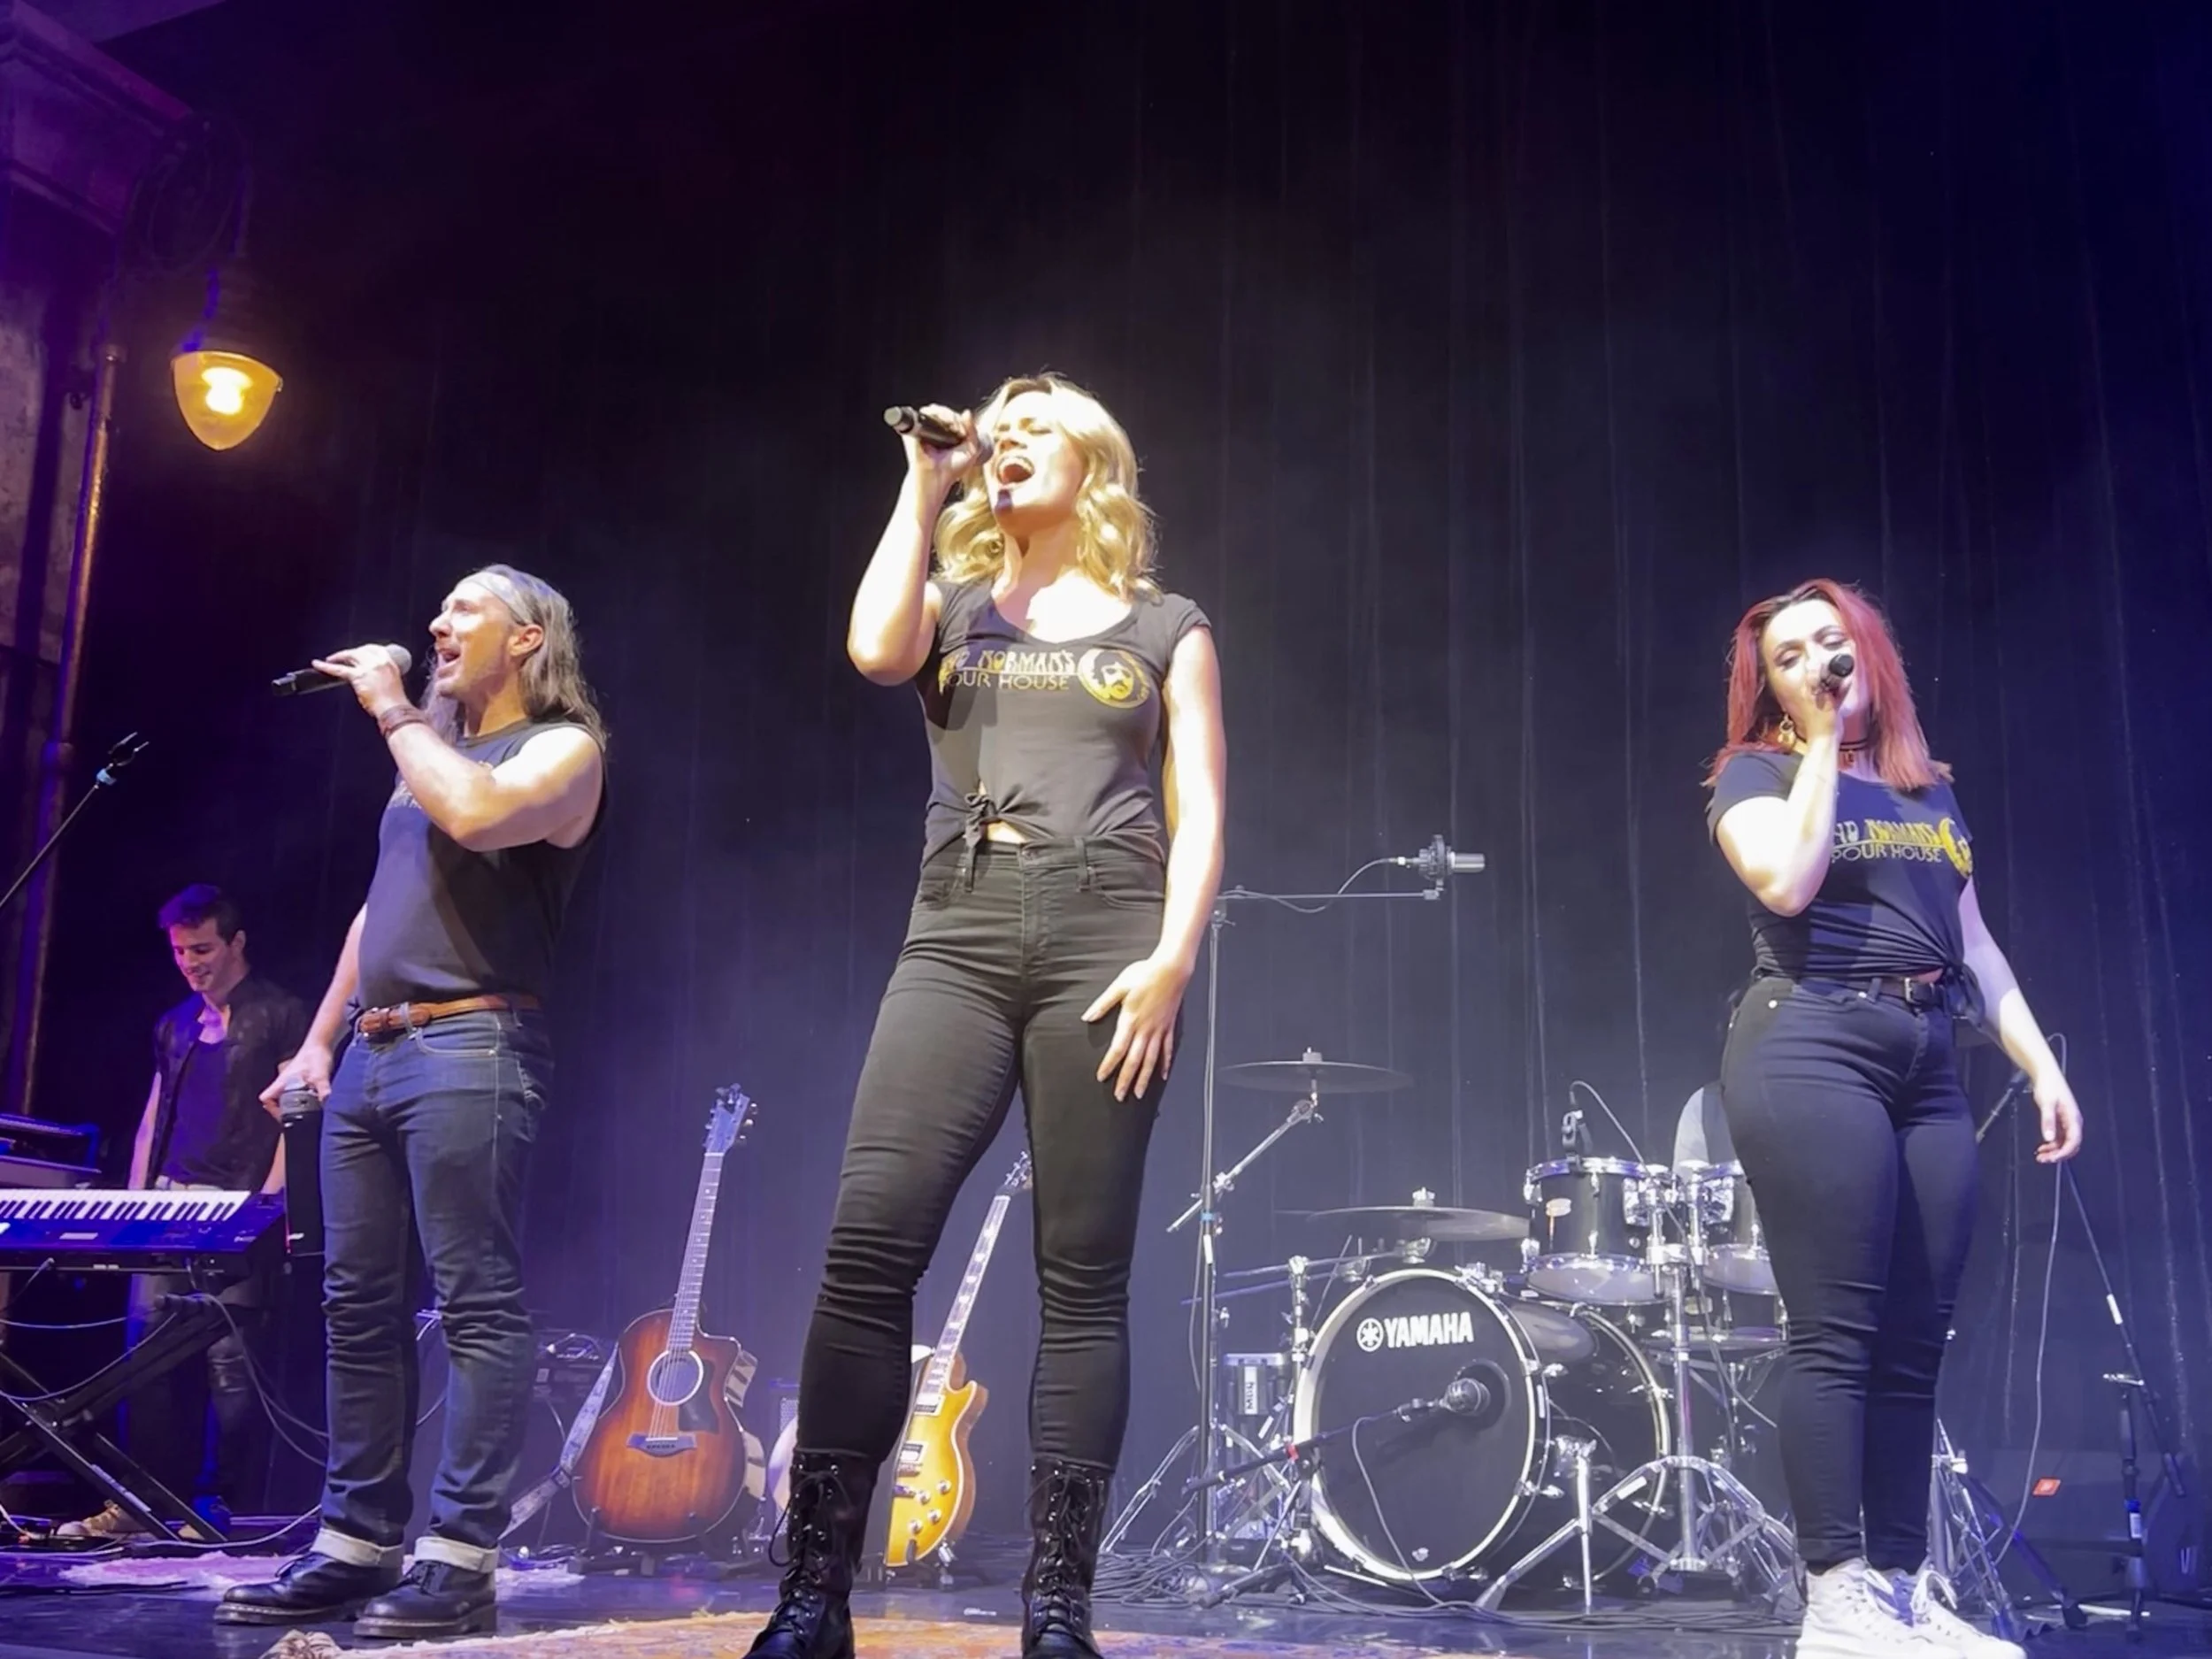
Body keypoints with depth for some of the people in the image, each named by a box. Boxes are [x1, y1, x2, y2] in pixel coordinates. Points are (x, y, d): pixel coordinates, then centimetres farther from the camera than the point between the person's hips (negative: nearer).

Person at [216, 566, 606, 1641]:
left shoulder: (563, 747, 0)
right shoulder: (430, 751, 25)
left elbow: (477, 816, -22)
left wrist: (393, 713, -8)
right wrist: (318, 1038, 19)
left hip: (470, 1049, -9)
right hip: (369, 1056, 9)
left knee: (476, 1302, -9)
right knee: (358, 1305, 7)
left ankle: (459, 1560, -8)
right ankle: (357, 1544, 14)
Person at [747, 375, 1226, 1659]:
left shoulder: (1166, 626, 14)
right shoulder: (953, 606, 19)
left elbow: (1197, 811, 5)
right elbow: (875, 650, -6)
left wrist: (1171, 957, -11)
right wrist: (923, 483, 4)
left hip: (1105, 941, -1)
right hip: (959, 937, 2)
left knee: (1084, 1278, -3)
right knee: (870, 1242, -12)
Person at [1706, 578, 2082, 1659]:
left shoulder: (1930, 790, 21)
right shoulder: (1754, 771, 4)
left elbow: (1973, 944, 19)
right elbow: (1787, 881, -16)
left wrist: (2041, 1064, 10)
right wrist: (1822, 742, -6)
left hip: (1927, 1067, 6)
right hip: (1809, 1052, -6)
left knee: (1913, 1346, 5)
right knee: (1838, 1334, -10)